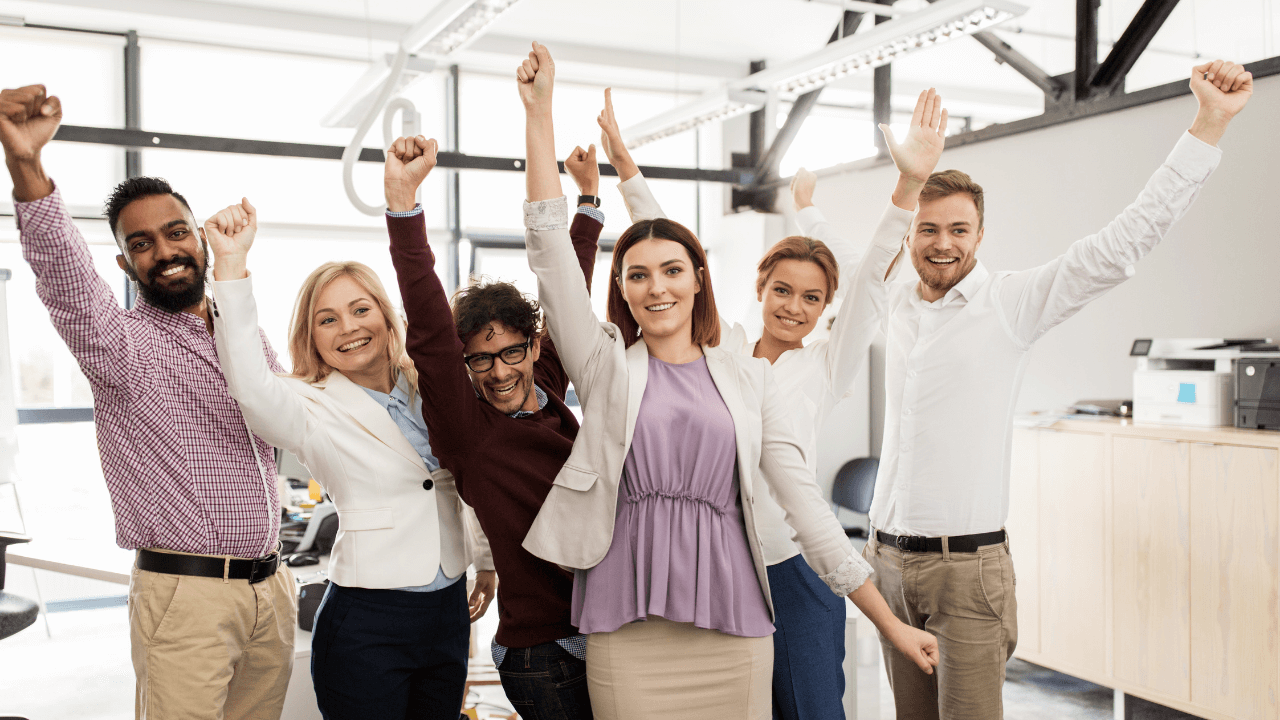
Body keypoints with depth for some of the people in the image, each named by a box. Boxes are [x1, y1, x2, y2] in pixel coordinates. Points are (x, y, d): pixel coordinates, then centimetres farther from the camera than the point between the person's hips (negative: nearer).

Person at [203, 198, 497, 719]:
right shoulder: (314, 408, -8)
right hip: (366, 624, -5)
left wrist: (486, 559, 24)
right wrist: (232, 266, -36)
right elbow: (251, 389, -30)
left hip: (449, 613, 5)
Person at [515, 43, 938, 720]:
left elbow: (804, 502, 6)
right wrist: (539, 110, -8)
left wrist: (892, 624, 5)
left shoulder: (750, 378, 6)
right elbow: (550, 246, -3)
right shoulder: (606, 366, 5)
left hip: (734, 632, 1)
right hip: (627, 635, -1)